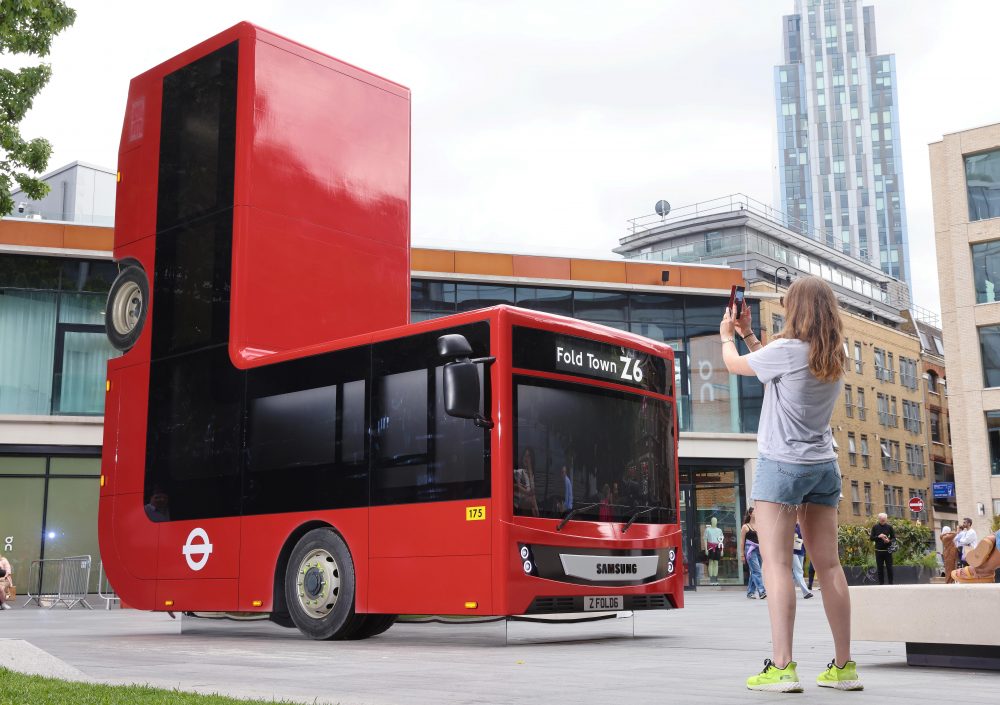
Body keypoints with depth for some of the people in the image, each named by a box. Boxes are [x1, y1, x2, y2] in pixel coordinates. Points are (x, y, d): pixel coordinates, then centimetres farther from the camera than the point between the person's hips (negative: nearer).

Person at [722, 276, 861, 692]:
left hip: (782, 464, -7)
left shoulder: (787, 350, -14)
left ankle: (781, 667, -13)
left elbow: (736, 364, 2)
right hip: (823, 466, 7)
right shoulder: (835, 357, 8)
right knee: (828, 564, 7)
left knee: (776, 563, -8)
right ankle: (844, 665, 10)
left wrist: (727, 337, 22)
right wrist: (747, 334, 26)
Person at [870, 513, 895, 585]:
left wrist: (889, 540, -16)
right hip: (878, 550, 1)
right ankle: (881, 584, 8)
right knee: (880, 568, 3)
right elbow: (871, 538, 3)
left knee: (889, 568, 1)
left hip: (887, 550, -1)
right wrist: (878, 537, -14)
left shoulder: (889, 527, 3)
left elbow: (894, 538, 4)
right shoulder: (875, 527, 4)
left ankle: (891, 584, 8)